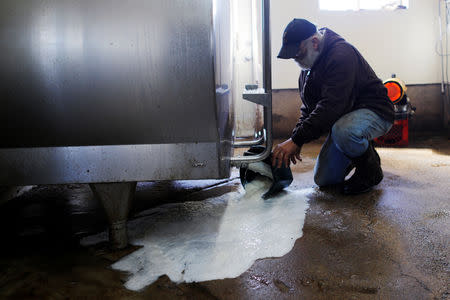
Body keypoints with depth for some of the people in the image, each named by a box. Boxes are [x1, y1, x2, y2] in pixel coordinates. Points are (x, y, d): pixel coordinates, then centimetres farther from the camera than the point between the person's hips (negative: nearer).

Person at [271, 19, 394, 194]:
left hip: (375, 112, -8)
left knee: (343, 131, -41)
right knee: (323, 179, 2)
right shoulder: (308, 63, 5)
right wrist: (296, 139, -5)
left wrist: (296, 140, -36)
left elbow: (331, 106, -34)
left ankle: (371, 170, -12)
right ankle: (362, 150, 26)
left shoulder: (341, 54, -25)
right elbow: (308, 107, 11)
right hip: (344, 119, 8)